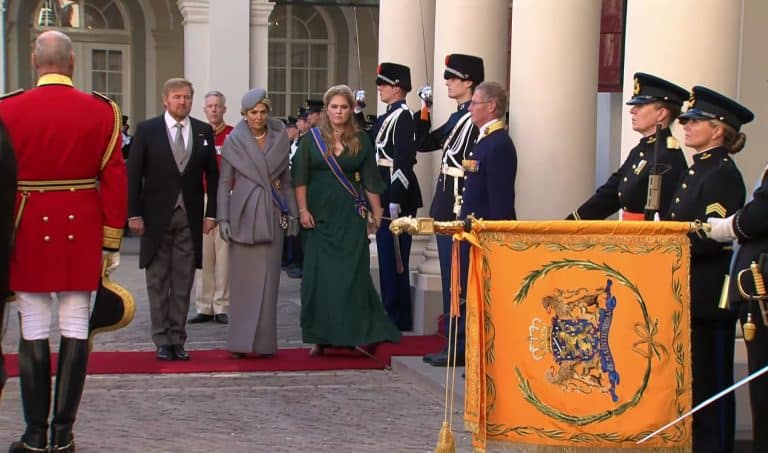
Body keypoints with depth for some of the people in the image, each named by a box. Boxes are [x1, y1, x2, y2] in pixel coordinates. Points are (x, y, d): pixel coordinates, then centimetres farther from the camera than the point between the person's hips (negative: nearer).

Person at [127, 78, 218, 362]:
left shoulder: (204, 132, 6)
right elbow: (133, 174, -1)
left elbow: (212, 175, 9)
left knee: (183, 282, 5)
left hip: (190, 217, 2)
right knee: (158, 281, 4)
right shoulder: (147, 130, -1)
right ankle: (162, 341, 10)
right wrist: (134, 214, -7)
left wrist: (211, 213, 2)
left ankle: (177, 339, 12)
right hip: (157, 216, -2)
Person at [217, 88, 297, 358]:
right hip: (243, 216, -2)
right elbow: (224, 182, 2)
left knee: (268, 280, 1)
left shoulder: (280, 139, 8)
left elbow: (286, 179, 13)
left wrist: (292, 212, 7)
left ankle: (265, 342, 6)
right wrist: (223, 218, -4)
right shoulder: (234, 141, 2)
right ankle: (240, 342, 6)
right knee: (243, 280, 1)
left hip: (271, 216, 2)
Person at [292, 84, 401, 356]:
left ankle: (357, 333, 5)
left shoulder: (361, 141, 6)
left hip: (350, 218, 0)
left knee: (352, 275, -3)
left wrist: (377, 213, 4)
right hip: (319, 216, 0)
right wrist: (303, 210, -7)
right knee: (319, 276, 2)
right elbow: (300, 178, 1)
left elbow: (370, 180, 7)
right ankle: (320, 338, 9)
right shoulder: (312, 139, 3)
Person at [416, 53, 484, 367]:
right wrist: (425, 111, 11)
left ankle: (460, 348, 2)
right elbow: (424, 143, 23)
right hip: (446, 211, 10)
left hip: (461, 211, -10)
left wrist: (462, 211, -21)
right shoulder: (457, 118, 15)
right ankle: (452, 343, 21)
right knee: (450, 278, 14)